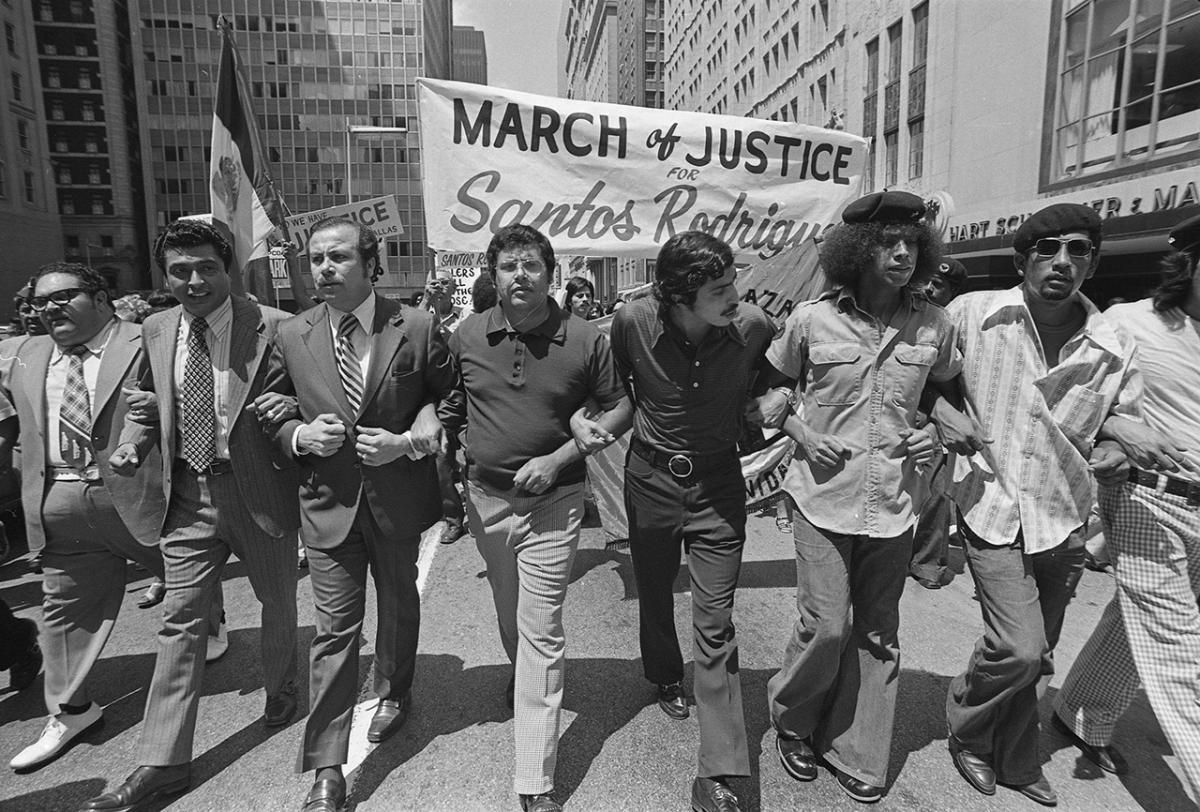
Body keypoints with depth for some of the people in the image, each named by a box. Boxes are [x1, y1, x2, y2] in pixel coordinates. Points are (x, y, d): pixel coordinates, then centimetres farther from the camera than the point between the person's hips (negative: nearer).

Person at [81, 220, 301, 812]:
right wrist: (131, 445, -3)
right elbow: (145, 403, 16)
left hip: (258, 491, -3)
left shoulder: (275, 328, -12)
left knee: (278, 602, 17)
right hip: (188, 496, 3)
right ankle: (163, 762, 19)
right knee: (179, 623, 7)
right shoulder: (156, 332, 4)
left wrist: (289, 410, -25)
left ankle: (281, 689, 46)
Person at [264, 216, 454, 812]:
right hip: (327, 501, 0)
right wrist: (301, 435, -13)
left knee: (399, 605, 21)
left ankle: (394, 694, 50)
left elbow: (447, 400, 0)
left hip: (398, 495, 0)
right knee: (334, 630, 2)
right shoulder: (291, 337, -1)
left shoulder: (417, 327, -8)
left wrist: (408, 441, -16)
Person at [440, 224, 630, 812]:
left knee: (541, 632, -2)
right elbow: (449, 405, 14)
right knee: (509, 614, 24)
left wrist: (559, 458, -14)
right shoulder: (467, 337, -2)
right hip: (485, 496, 4)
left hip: (552, 501, -3)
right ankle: (519, 673, 57)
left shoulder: (584, 339, -10)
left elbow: (619, 408, -4)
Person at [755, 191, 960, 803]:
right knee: (825, 627, -2)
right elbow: (770, 385, 9)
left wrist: (935, 433, 0)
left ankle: (855, 754, 31)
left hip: (895, 502, 3)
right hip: (824, 496, -2)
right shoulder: (811, 319, -6)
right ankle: (790, 719, 30)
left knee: (877, 634, 11)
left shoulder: (934, 325, 1)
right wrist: (799, 432, -7)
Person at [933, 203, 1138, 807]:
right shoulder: (972, 314, -10)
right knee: (1019, 649, -11)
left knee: (1033, 658, 16)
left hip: (1065, 519, 4)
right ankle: (966, 728, 21)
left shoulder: (1113, 348, -3)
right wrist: (943, 412, -16)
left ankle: (1015, 762, 40)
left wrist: (1114, 451, -11)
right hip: (992, 507, -3)